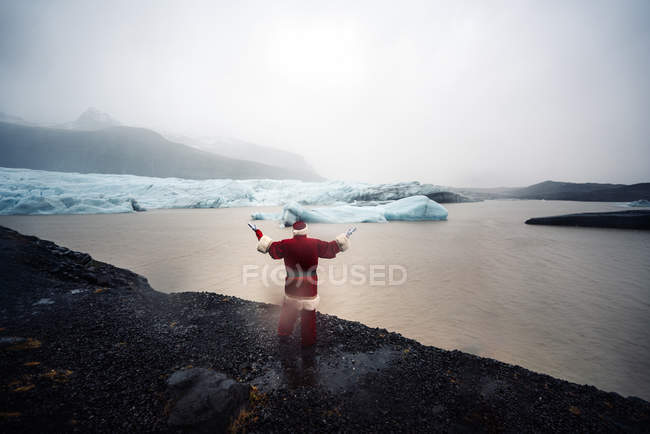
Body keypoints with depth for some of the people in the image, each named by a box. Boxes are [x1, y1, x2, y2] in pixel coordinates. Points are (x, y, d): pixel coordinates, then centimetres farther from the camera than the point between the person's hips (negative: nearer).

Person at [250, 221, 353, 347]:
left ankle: (284, 332, 41)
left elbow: (270, 247, -1)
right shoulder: (315, 244, -13)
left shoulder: (286, 244, -12)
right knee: (309, 313, 13)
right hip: (310, 286, -1)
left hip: (291, 285, 2)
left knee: (289, 309, 23)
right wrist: (346, 236, 9)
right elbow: (332, 247, -3)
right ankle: (308, 340, 26)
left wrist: (257, 231, 8)